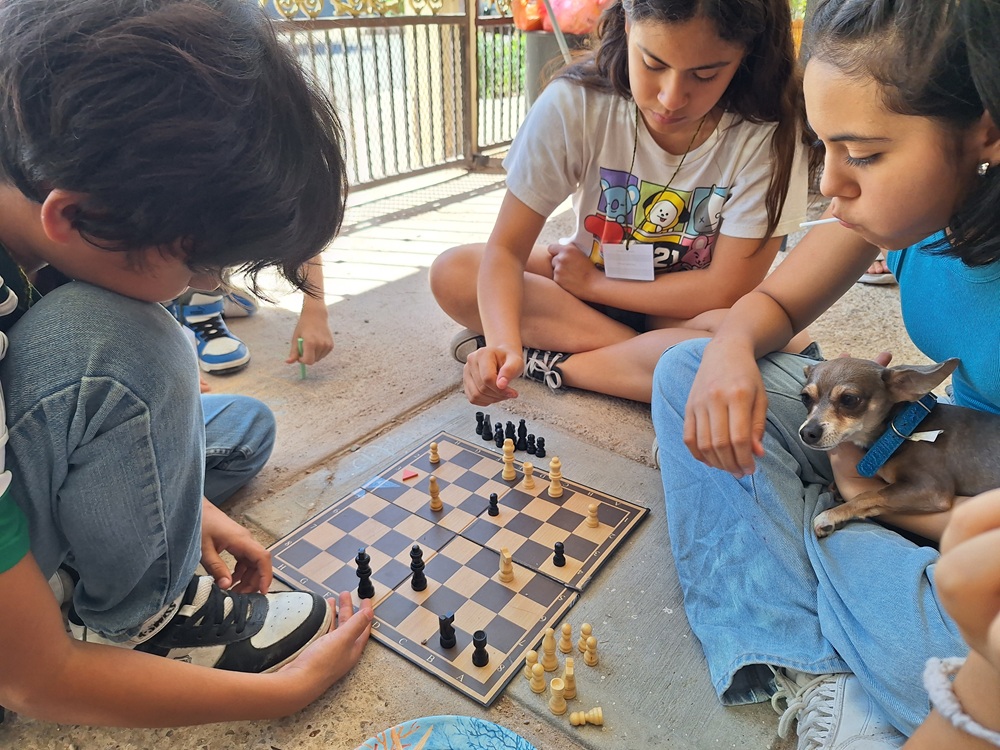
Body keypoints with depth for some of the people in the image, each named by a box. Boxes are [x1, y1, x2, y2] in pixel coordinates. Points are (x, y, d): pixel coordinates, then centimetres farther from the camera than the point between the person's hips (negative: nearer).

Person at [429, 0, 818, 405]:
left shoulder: (769, 135, -22)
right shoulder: (573, 103, -20)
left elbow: (725, 289, -19)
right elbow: (506, 249, -21)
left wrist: (592, 282, -16)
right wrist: (504, 341, -40)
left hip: (688, 310, -1)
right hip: (586, 284, 2)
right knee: (453, 273, -20)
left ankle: (549, 361, -19)